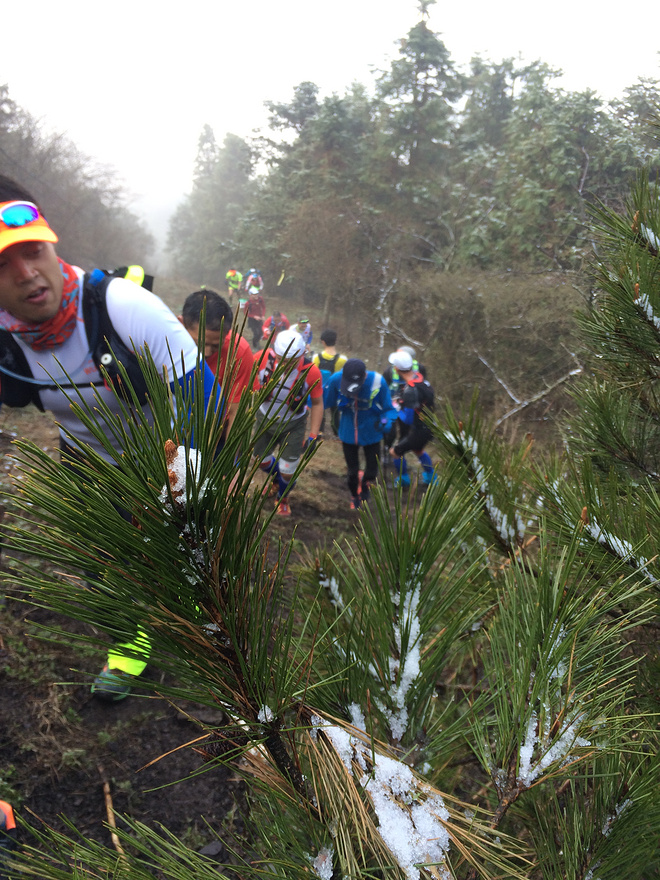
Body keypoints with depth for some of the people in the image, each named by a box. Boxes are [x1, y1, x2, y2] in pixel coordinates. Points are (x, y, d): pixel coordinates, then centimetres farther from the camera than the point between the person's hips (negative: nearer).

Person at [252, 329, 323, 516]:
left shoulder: (310, 372, -28)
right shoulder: (263, 358, -28)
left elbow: (317, 403, -12)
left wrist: (313, 436, -13)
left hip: (293, 425, -2)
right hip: (265, 419, 2)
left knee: (287, 471, 4)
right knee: (261, 460, 19)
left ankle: (282, 499, 39)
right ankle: (276, 479, 56)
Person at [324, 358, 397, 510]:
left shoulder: (378, 382, -27)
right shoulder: (336, 379, -24)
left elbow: (388, 409, -14)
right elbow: (322, 400, -6)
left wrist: (385, 421, -34)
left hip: (371, 434, 0)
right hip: (348, 433, 1)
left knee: (372, 471, 13)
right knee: (352, 471, 16)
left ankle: (364, 486, 52)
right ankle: (354, 496, 50)